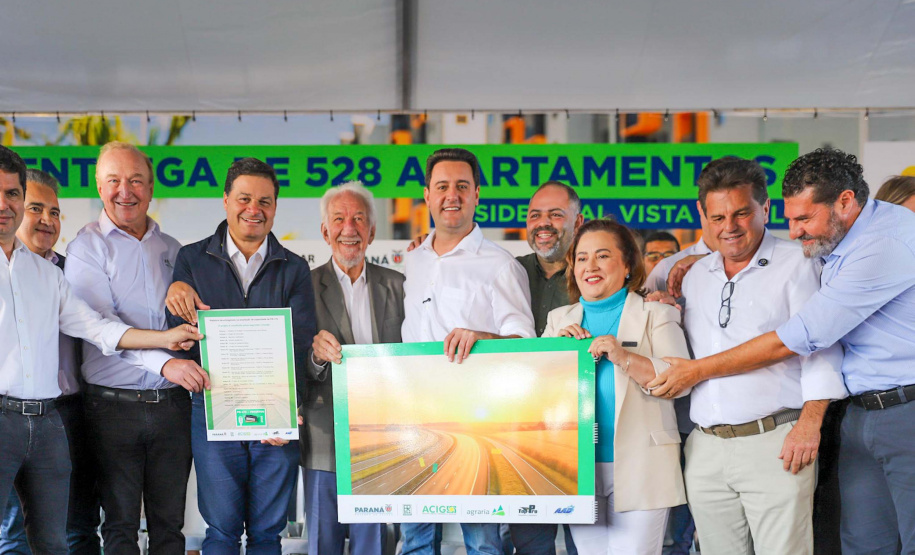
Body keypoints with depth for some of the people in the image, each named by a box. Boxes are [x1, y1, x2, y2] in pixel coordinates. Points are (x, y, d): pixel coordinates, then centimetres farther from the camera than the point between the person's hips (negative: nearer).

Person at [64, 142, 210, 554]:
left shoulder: (171, 249, 14)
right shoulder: (87, 248, 0)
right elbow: (101, 324, -14)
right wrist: (163, 363, -26)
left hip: (172, 402, 4)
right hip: (115, 406, -3)